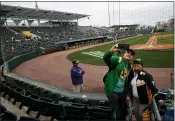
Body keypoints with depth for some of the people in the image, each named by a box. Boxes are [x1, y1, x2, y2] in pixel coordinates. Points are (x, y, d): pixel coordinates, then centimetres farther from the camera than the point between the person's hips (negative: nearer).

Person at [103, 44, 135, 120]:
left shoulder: (129, 66, 11)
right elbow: (105, 58, -30)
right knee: (116, 112, 0)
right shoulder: (117, 59, -12)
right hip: (113, 91, -8)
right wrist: (111, 51, -51)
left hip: (122, 91, 8)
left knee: (123, 110, 22)